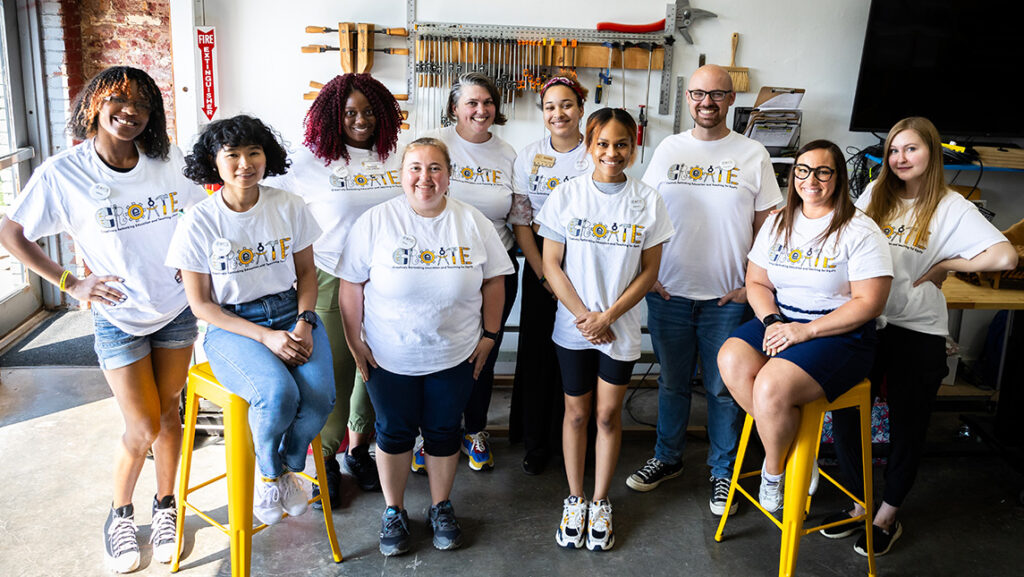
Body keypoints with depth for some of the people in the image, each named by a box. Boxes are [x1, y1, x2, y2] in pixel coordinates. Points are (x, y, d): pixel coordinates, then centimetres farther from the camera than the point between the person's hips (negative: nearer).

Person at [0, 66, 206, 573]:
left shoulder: (170, 162, -6)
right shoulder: (62, 173, -14)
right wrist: (71, 284, -10)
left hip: (177, 311, 3)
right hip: (119, 318, -2)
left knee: (167, 413, 13)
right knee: (142, 429, 1)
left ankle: (165, 505, 35)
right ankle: (119, 513, 29)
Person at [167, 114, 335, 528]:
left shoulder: (289, 207, 0)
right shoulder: (199, 223, -7)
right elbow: (200, 303, -5)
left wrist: (303, 324, -9)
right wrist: (266, 337, -16)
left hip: (291, 312, 3)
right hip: (231, 326, -2)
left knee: (320, 395, -25)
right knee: (278, 394, -32)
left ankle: (289, 467, 9)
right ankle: (267, 473, 4)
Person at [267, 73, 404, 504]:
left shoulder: (395, 157, 7)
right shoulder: (310, 161, -4)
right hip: (333, 281, -3)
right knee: (334, 375, 0)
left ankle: (358, 448, 33)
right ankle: (325, 461, 21)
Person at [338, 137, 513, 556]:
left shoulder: (473, 222, -4)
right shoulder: (376, 222, -9)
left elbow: (494, 280, 3)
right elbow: (351, 285, -5)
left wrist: (489, 334, 2)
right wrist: (355, 342, -5)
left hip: (454, 357, 1)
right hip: (389, 357, -1)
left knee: (443, 431, 14)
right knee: (394, 431, 13)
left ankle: (441, 508, 35)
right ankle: (393, 511, 34)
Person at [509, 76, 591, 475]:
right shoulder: (529, 157, 4)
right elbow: (521, 222, 1)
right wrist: (543, 273, -8)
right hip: (539, 265, 1)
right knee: (537, 352, 5)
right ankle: (536, 443, 20)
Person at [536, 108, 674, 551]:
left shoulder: (647, 201, -3)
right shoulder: (566, 196, -4)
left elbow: (649, 270, -2)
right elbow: (552, 265, -4)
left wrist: (607, 316, -11)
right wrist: (584, 315, -11)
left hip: (621, 327, 0)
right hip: (573, 326, 0)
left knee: (609, 414, 9)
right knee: (577, 412, 11)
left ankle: (600, 502, 27)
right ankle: (575, 499, 28)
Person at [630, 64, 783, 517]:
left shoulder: (753, 155, 1)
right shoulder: (668, 149, 5)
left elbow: (767, 225, 3)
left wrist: (752, 283, -5)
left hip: (728, 297, -1)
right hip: (668, 291, 2)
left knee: (723, 388, 7)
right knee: (671, 382, 14)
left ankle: (723, 471, 25)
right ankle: (667, 458, 32)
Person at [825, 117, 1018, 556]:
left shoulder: (950, 207, -6)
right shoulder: (875, 194, 6)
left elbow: (1005, 257, -18)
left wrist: (943, 266, -8)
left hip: (916, 331, -3)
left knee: (906, 426, 10)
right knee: (844, 415, 5)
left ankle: (887, 516, 29)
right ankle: (860, 503, 26)